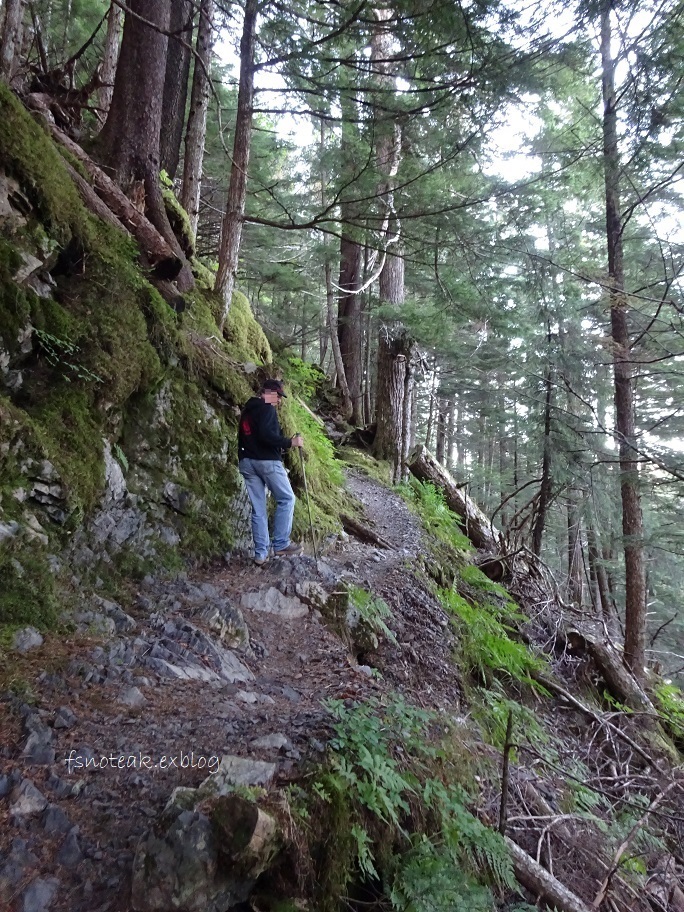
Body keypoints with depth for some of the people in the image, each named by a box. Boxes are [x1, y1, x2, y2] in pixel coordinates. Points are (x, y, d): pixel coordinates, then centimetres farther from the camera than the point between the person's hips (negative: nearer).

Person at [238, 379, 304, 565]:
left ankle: (261, 553, 8)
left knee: (258, 508, 8)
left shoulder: (247, 410, 20)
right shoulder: (267, 409, -8)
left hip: (246, 462, 8)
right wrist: (290, 442, -16)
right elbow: (266, 435, -23)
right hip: (267, 461, -8)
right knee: (286, 499, 6)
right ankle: (281, 545, 4)